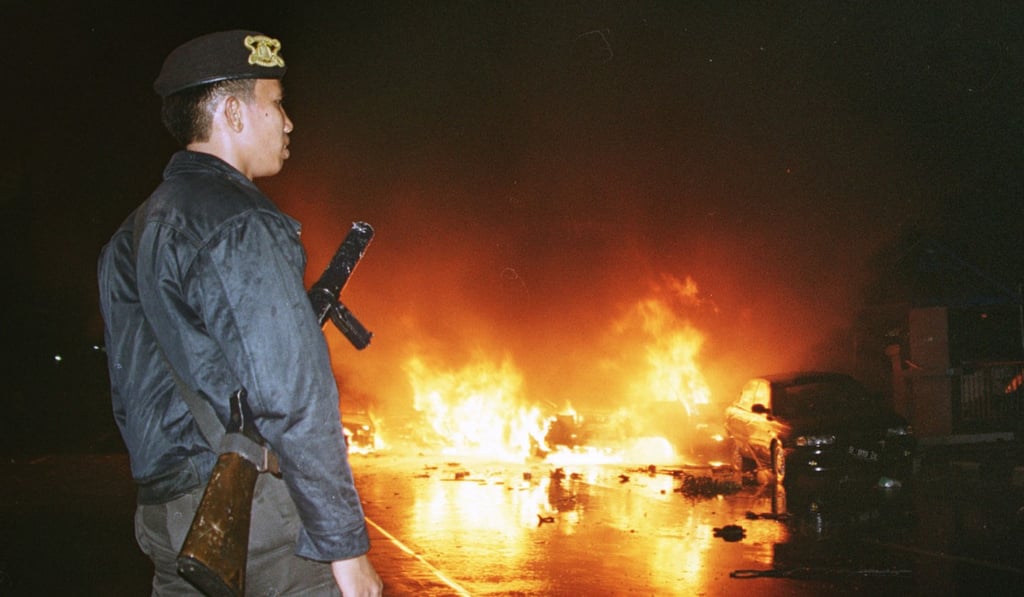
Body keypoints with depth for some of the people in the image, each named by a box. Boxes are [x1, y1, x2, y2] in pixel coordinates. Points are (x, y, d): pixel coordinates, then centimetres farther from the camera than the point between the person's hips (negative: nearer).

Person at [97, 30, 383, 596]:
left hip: (163, 516, 9)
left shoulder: (131, 236, 17)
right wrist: (345, 547, -18)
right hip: (255, 512, -9)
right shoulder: (239, 223, -12)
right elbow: (291, 395, -20)